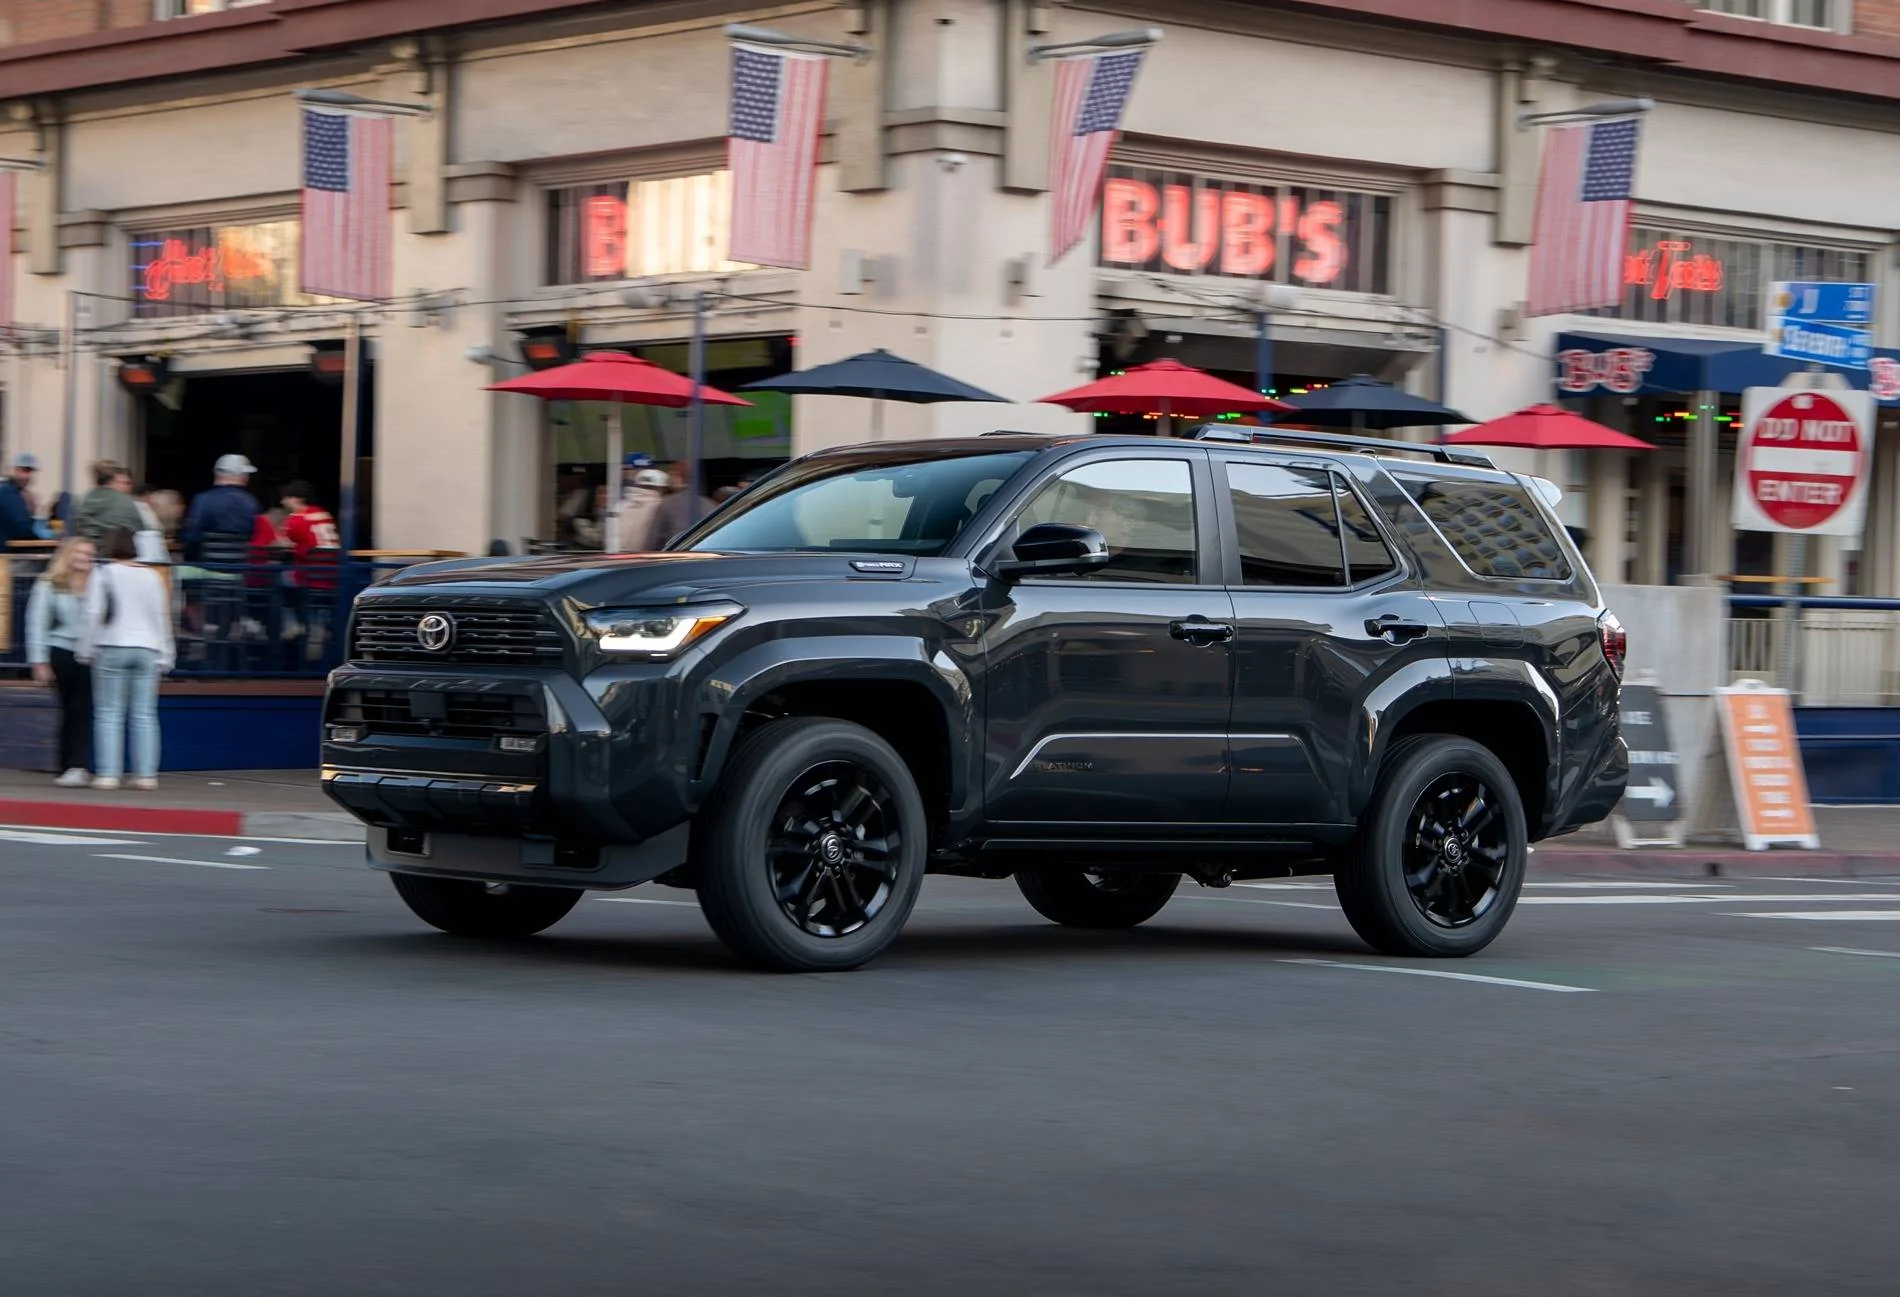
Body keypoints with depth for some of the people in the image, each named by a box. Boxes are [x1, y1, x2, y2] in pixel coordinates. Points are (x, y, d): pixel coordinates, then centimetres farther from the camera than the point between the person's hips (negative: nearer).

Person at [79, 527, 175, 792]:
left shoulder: (104, 574, -2)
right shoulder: (152, 576, 9)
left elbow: (94, 614, -7)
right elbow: (163, 617, 9)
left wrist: (87, 650, 1)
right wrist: (165, 655, 14)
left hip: (112, 649, -3)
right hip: (147, 649, 3)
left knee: (109, 713, 0)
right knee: (144, 715, 4)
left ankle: (107, 774, -6)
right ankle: (146, 773, 0)